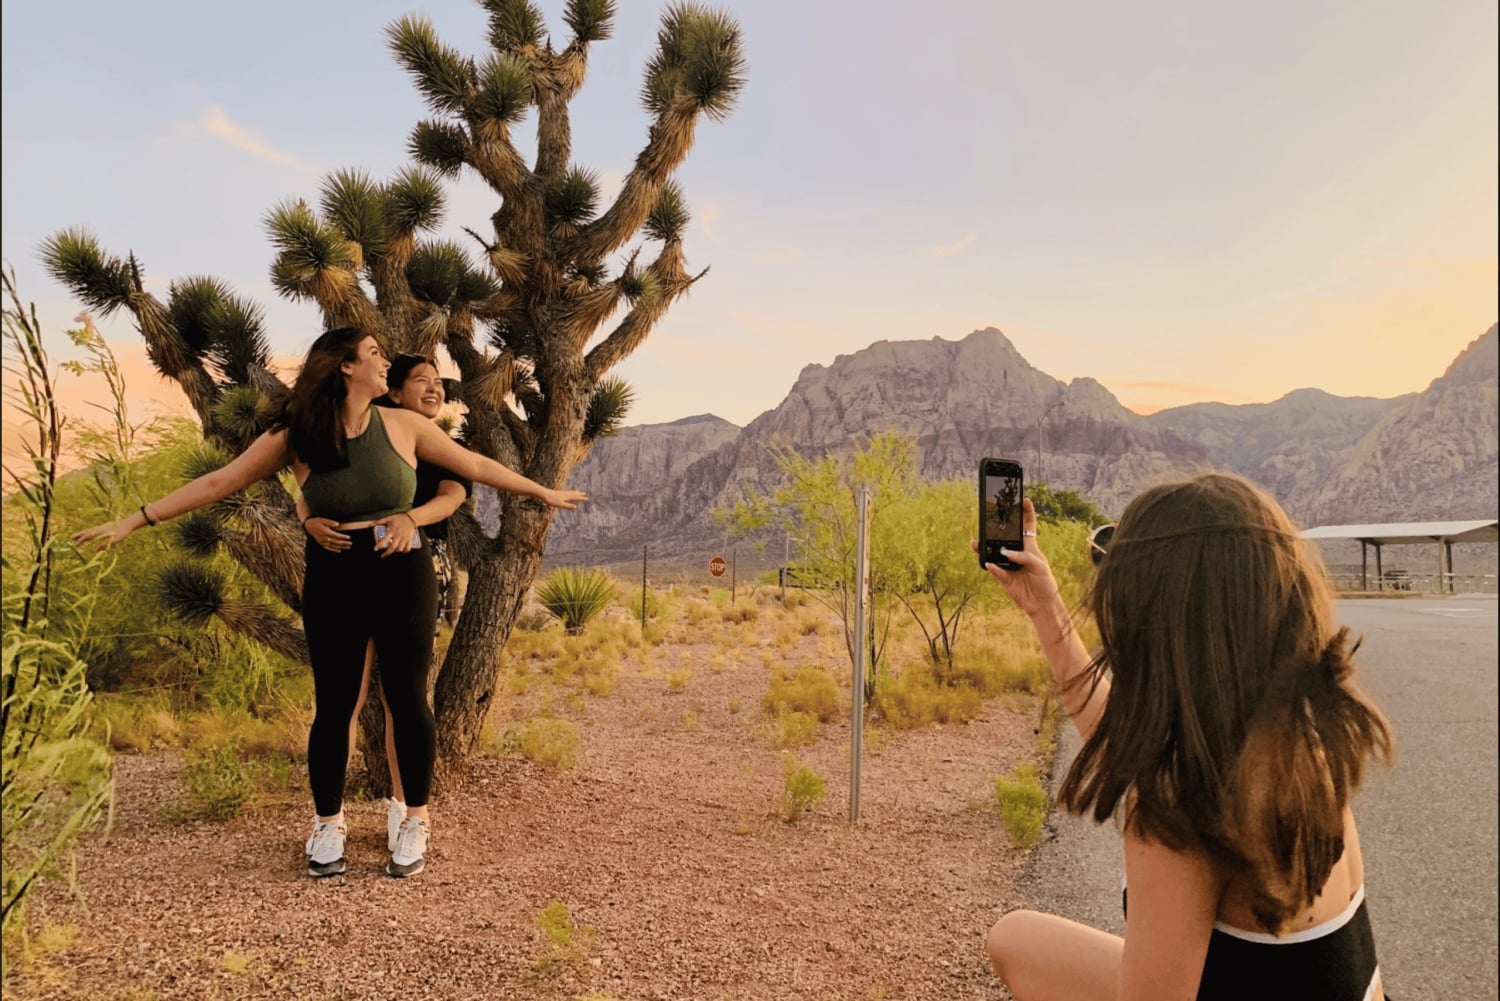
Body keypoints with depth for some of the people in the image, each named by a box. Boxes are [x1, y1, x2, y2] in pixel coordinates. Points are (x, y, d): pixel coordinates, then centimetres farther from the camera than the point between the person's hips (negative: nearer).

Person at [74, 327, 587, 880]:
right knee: (333, 706, 7)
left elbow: (477, 465, 6)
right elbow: (217, 482, 0)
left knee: (408, 698, 4)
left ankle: (416, 825, 21)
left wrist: (544, 492, 11)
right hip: (332, 581, 0)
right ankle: (328, 828, 27)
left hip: (403, 575, 0)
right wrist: (136, 520, -1)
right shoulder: (294, 437, -3)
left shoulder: (403, 425, 0)